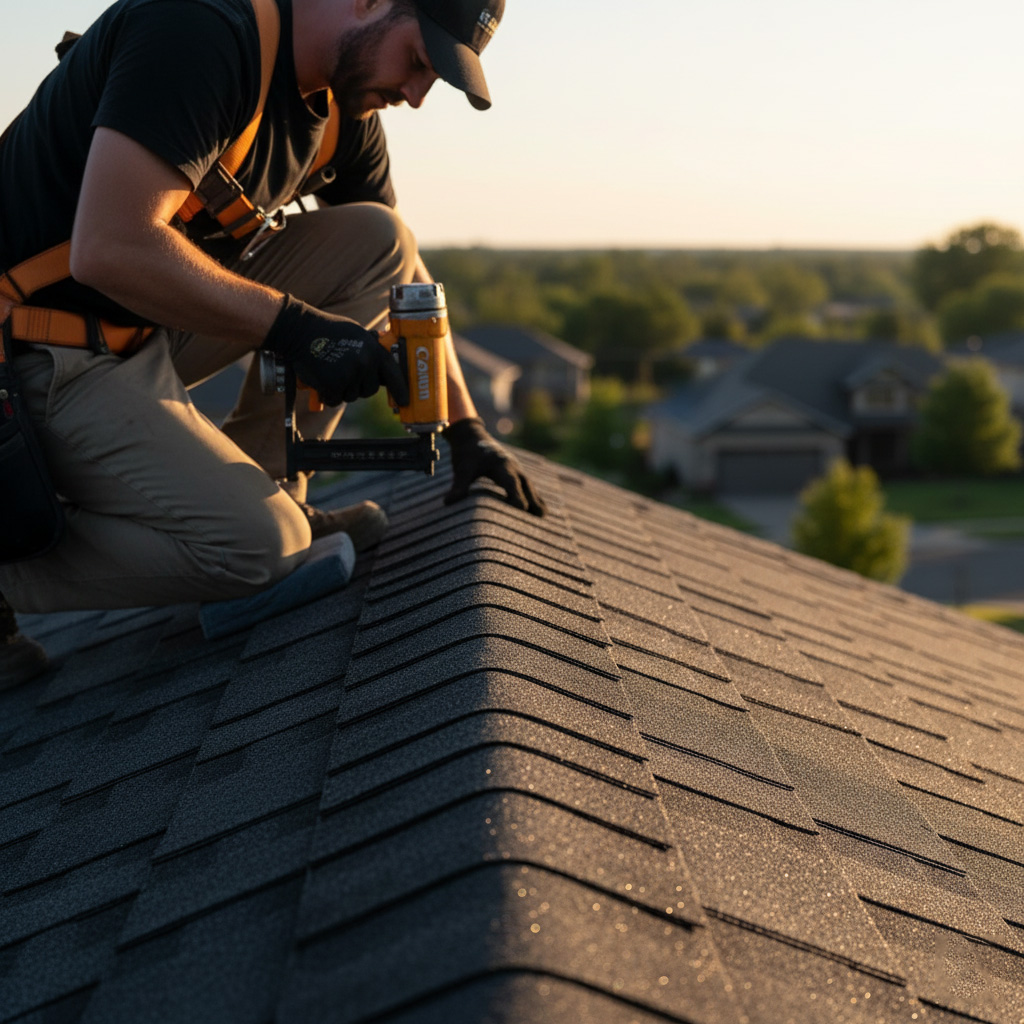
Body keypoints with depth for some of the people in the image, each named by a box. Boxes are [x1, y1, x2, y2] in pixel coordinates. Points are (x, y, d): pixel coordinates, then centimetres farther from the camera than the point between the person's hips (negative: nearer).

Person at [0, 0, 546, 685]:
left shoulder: (344, 111, 4)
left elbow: (404, 274, 15)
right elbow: (109, 249, -33)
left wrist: (466, 427, 9)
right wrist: (292, 326, -26)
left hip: (156, 326, 9)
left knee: (379, 241, -1)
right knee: (258, 547, -22)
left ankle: (261, 490, 4)